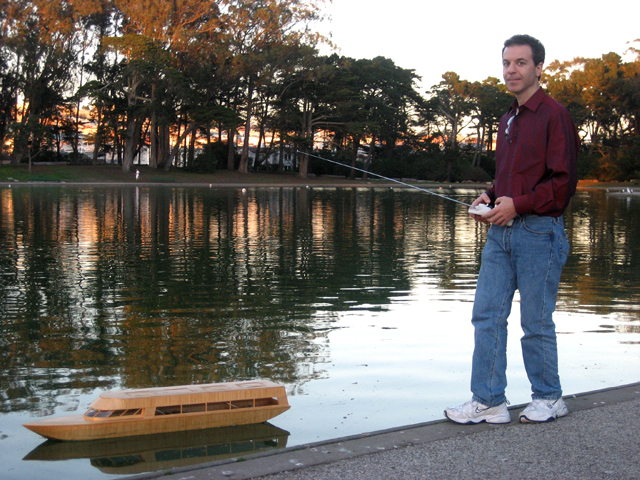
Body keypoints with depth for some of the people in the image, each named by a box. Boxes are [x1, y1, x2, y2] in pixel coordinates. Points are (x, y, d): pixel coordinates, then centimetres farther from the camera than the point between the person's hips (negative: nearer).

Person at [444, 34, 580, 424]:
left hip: (539, 232, -7)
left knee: (536, 321, 3)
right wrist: (491, 197, 8)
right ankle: (489, 402, 10)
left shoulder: (554, 115, -7)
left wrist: (517, 204, -19)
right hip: (500, 231, 8)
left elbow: (564, 182, -12)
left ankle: (549, 399, 21)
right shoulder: (509, 119, 18)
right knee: (487, 315, 3)